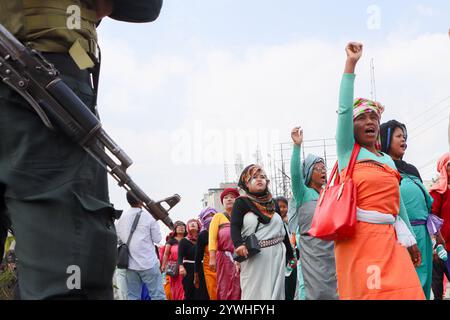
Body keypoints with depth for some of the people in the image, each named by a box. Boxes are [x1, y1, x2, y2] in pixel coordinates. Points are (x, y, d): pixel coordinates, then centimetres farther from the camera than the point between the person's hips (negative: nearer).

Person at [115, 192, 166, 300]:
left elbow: (119, 237, 15)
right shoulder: (149, 217, -8)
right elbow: (157, 238, -2)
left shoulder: (121, 218, 6)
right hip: (148, 262, -5)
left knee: (132, 297, 6)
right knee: (158, 296, -3)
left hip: (130, 263, 5)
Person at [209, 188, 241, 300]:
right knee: (225, 287, -2)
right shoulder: (218, 217, 15)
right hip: (225, 257, -1)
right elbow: (212, 238, 4)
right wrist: (212, 258, -9)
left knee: (239, 288, -3)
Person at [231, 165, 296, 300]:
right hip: (253, 257, -5)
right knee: (254, 293, -7)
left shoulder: (273, 203, 17)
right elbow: (235, 226, -11)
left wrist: (290, 254, 20)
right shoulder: (241, 202, 2)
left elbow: (283, 229, 20)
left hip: (276, 255, 5)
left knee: (275, 291, 4)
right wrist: (239, 244, -30)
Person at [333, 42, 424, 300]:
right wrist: (351, 63, -11)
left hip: (389, 239, 5)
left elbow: (397, 201, 20)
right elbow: (344, 109, -9)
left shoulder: (388, 160, 18)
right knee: (366, 292, -7)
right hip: (358, 237, -5)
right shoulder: (348, 150, 4)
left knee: (405, 290, -5)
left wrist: (410, 239, 18)